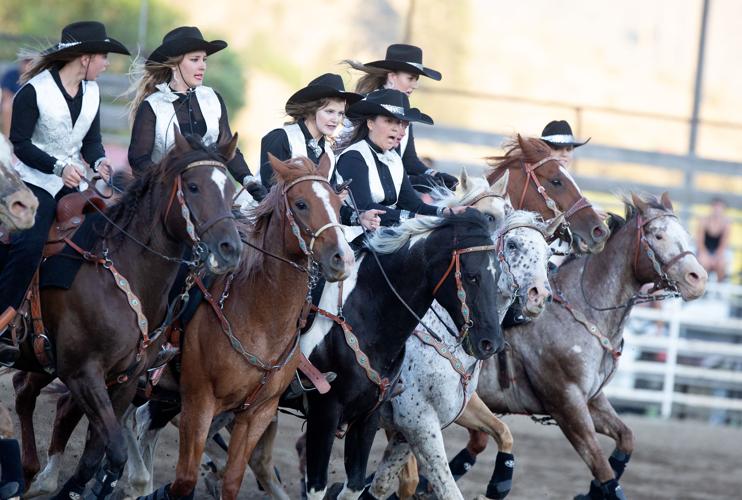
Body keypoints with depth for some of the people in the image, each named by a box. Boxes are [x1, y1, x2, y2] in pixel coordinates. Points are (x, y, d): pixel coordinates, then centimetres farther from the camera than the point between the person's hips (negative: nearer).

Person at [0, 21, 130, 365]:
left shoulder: (91, 92, 8)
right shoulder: (34, 91, -13)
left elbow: (92, 140, 13)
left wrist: (99, 161, -10)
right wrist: (58, 167, -24)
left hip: (72, 183, 7)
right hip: (33, 182, -7)